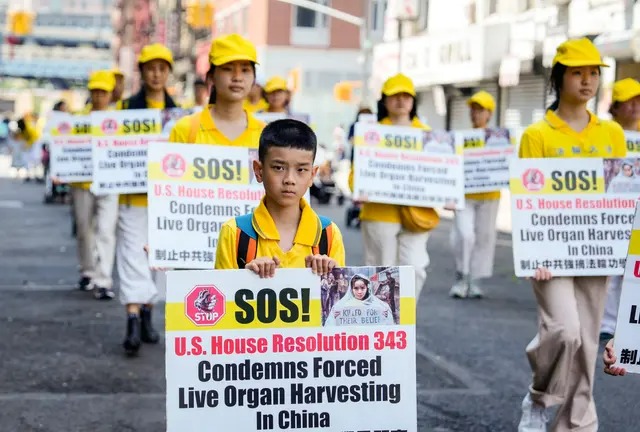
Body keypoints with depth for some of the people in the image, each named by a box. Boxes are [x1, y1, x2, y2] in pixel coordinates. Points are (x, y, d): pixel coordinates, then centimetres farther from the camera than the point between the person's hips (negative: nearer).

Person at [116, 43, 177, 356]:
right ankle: (133, 319, -15)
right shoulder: (126, 107, 1)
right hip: (133, 194, -2)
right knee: (133, 254, -9)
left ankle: (146, 314, 22)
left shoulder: (178, 111, 8)